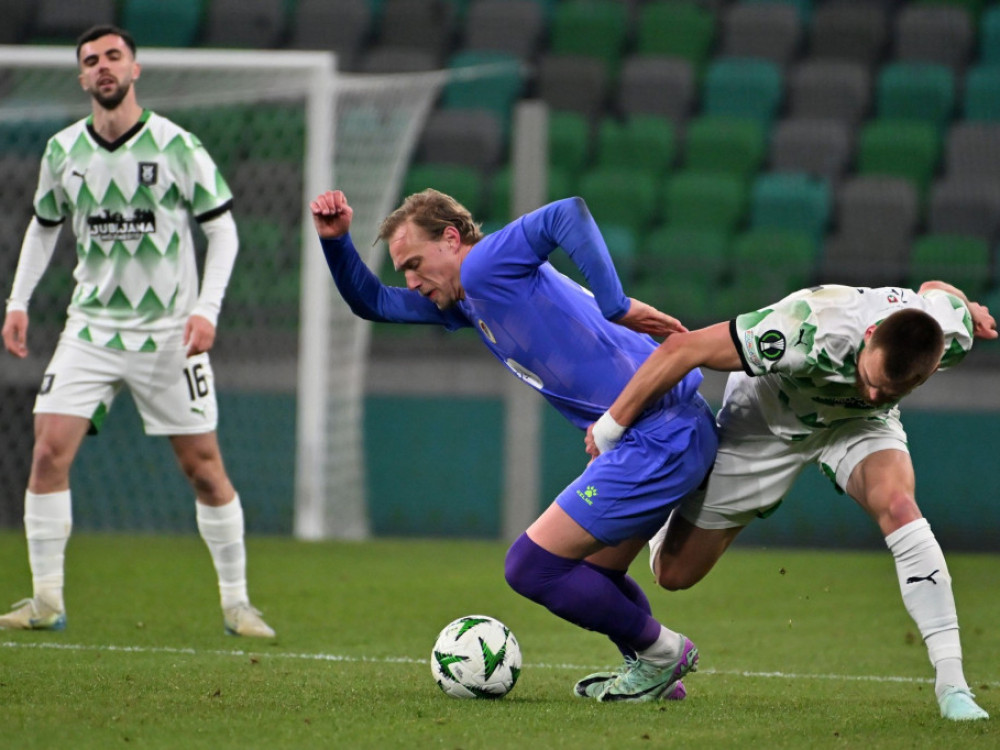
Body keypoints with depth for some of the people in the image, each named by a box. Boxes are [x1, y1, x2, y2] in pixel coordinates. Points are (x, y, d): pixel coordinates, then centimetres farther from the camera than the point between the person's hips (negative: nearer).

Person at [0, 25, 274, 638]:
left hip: (169, 332, -2)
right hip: (92, 328, 2)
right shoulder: (64, 150, 2)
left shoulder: (178, 146, -8)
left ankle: (237, 604, 12)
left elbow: (222, 228, -2)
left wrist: (207, 308, -13)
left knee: (203, 466, -1)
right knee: (50, 450, -12)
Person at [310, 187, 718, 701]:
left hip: (657, 441, -10)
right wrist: (335, 241, 16)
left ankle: (661, 652, 8)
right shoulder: (467, 301, 21)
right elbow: (371, 302, 31)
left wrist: (615, 306, -27)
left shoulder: (486, 266, -8)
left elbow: (570, 215, -25)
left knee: (530, 568, -4)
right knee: (593, 575, 23)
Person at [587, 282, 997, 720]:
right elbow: (682, 349, -36)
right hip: (766, 416, -2)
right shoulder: (810, 333, -45)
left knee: (897, 504, -31)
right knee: (674, 574, 2)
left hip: (857, 422, 2)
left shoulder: (953, 335, -31)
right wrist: (610, 428, -29)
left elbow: (934, 288, -4)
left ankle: (951, 682, -26)